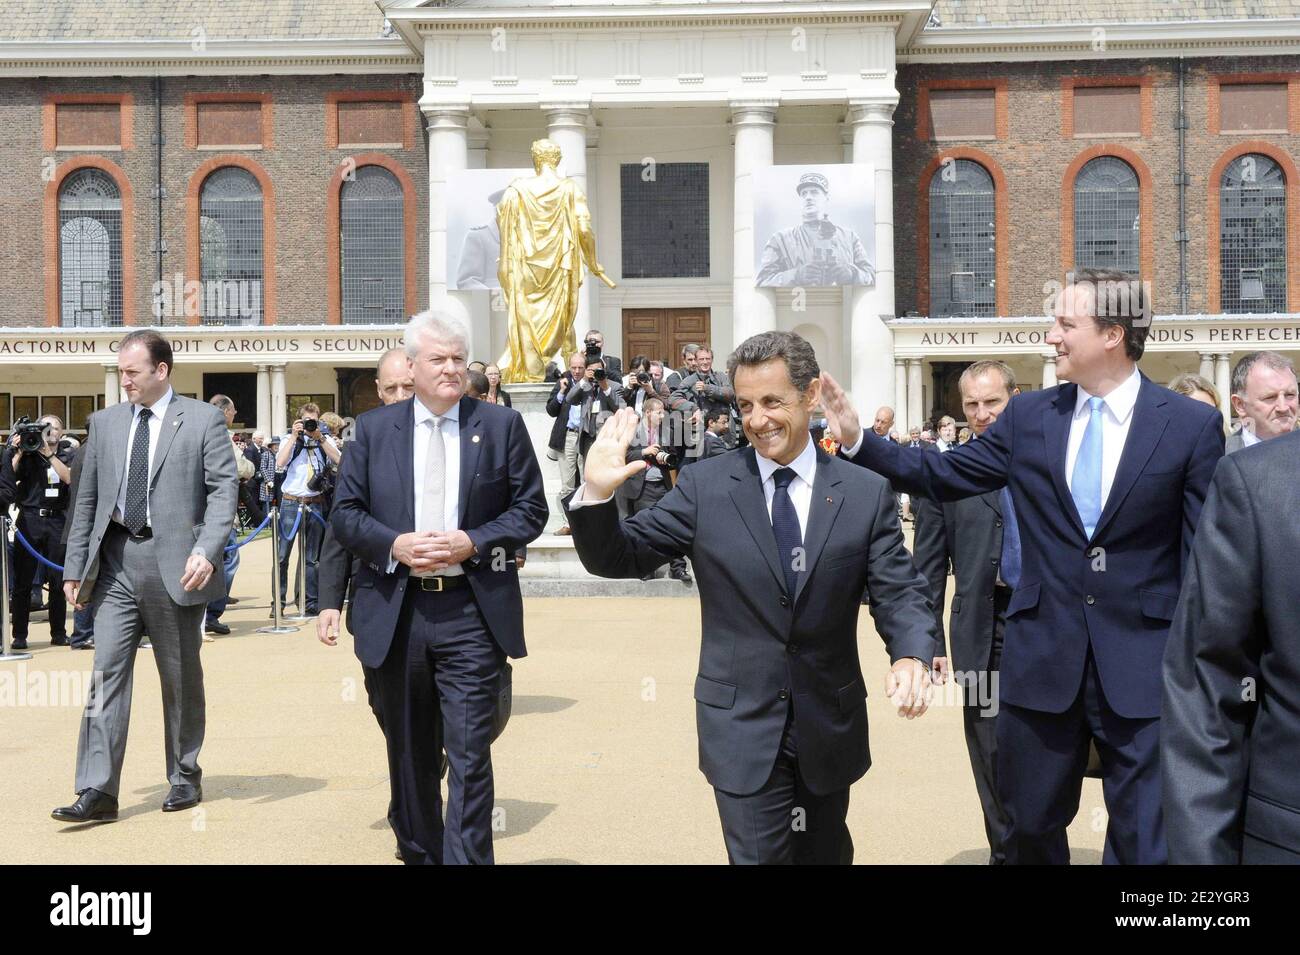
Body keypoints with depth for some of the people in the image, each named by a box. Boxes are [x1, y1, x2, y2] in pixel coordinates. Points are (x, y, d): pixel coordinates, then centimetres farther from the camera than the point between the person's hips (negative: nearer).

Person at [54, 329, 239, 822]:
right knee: (107, 672, -2)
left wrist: (206, 550, -20)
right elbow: (87, 499, 13)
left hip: (173, 562, -3)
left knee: (181, 677, 8)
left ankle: (185, 777, 23)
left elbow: (224, 488, -7)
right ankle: (98, 791, 0)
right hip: (115, 563, 3)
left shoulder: (203, 419, 0)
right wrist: (74, 567, 9)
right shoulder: (104, 422, 12)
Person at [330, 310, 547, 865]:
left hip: (472, 614, -2)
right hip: (396, 612, 2)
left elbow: (531, 508, 3)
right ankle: (418, 852, 34)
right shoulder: (373, 429, 7)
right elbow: (345, 514, 6)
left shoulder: (501, 425, 3)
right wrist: (395, 544, -12)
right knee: (409, 754, 16)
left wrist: (473, 542, -12)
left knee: (470, 755, -5)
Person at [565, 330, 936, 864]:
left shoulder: (865, 494, -2)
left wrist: (912, 656, -26)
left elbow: (900, 593, -5)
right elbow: (620, 558, -3)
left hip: (831, 726, 2)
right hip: (742, 728, -2)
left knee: (825, 855, 19)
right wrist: (597, 496, -23)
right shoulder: (705, 486, -5)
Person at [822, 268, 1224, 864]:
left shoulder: (1192, 426, -5)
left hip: (1143, 668, -3)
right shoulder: (1027, 417, 4)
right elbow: (940, 476, 9)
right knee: (1031, 828, 17)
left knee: (1146, 843, 6)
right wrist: (856, 440, -1)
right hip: (1041, 659, 3)